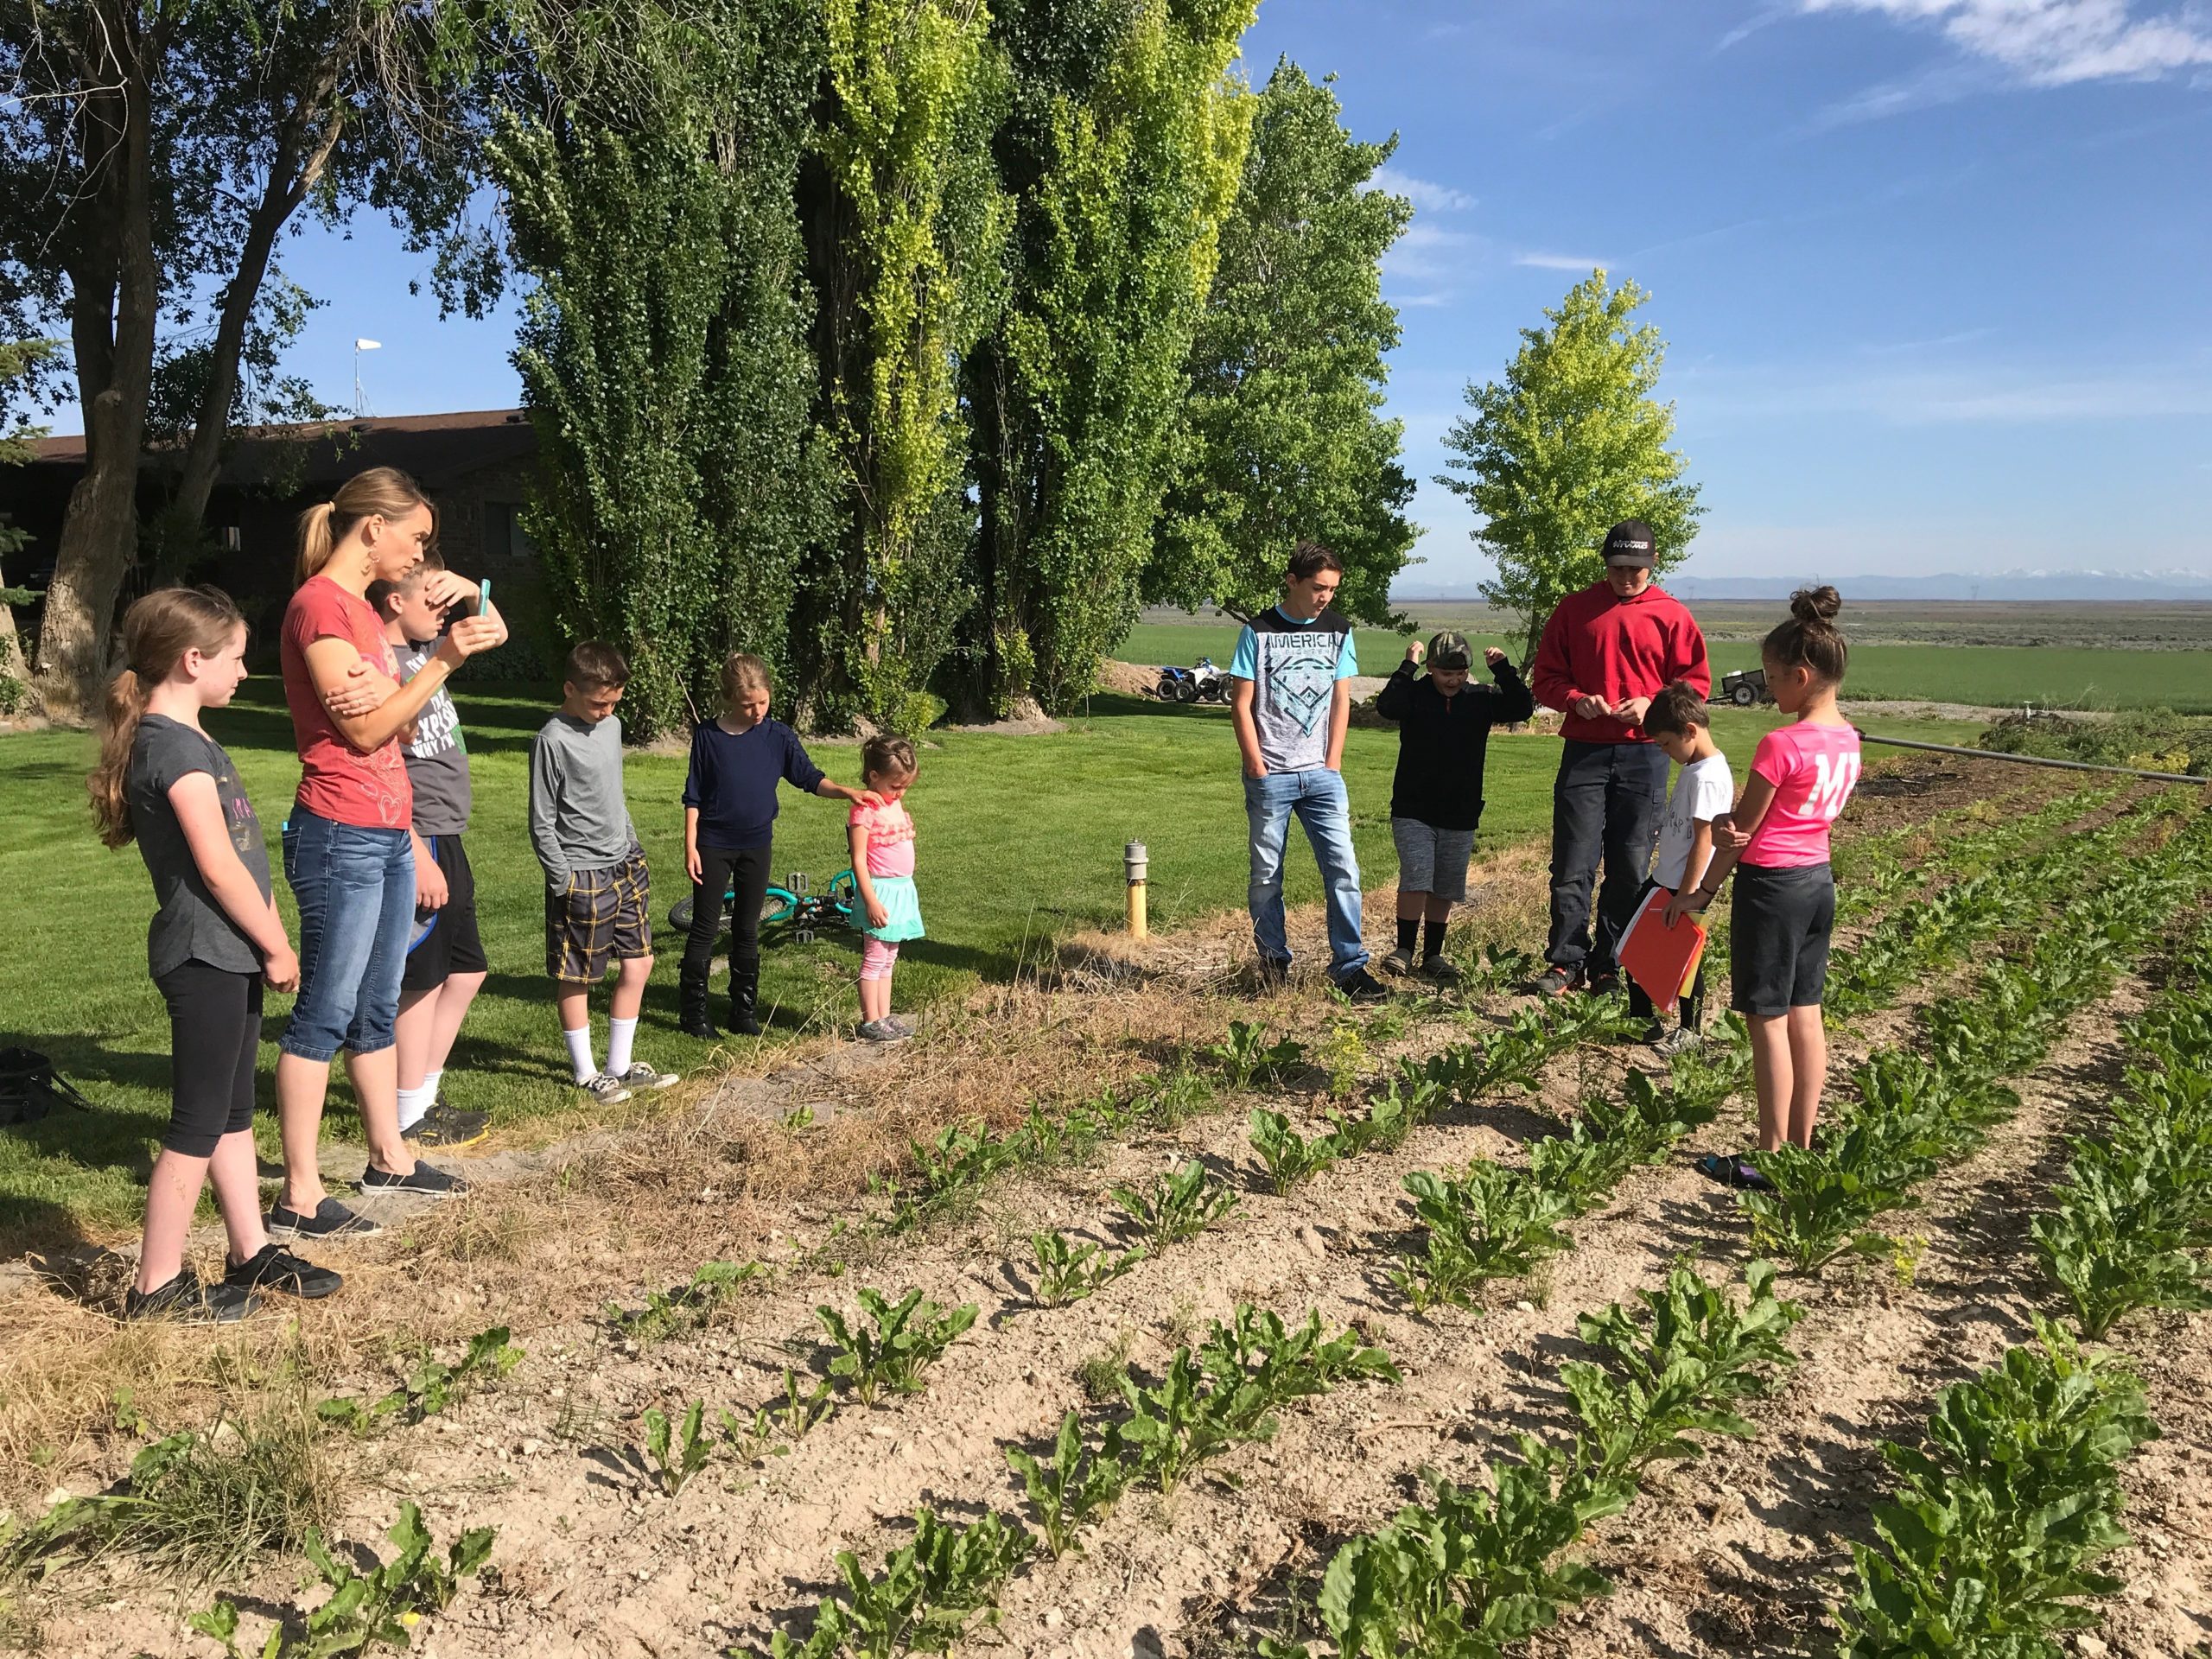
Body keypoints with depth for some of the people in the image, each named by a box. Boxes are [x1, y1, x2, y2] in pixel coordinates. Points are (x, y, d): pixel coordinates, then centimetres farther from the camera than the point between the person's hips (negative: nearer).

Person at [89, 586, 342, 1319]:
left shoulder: (188, 738, 14)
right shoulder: (173, 747, -17)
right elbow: (218, 866, -20)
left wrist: (269, 942, 14)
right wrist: (276, 947, -11)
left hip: (231, 956, 10)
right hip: (205, 957, -10)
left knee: (233, 1113, 16)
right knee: (198, 1124, -2)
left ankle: (251, 1253, 26)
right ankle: (157, 1285, 8)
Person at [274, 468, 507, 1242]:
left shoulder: (362, 609, 16)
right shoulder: (319, 605, -12)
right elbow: (364, 730, -15)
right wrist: (443, 660, -15)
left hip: (388, 835, 9)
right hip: (341, 837, -9)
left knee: (377, 1009, 17)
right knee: (324, 1015, -4)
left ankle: (390, 1157, 28)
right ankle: (300, 1197, 4)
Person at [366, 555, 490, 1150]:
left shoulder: (424, 650, 11)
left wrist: (472, 592, 4)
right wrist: (419, 857, -25)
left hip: (445, 840, 10)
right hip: (419, 843, -10)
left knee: (466, 970, 17)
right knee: (423, 981, 0)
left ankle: (424, 1096, 28)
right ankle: (410, 1118, 12)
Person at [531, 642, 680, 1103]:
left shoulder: (612, 726, 8)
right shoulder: (552, 740, -14)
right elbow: (542, 824, -12)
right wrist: (564, 882, -14)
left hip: (625, 864, 8)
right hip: (581, 874, -8)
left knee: (638, 963, 9)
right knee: (575, 977, 5)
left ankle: (619, 1066, 20)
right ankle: (586, 1073, 16)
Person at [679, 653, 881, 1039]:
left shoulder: (778, 736, -2)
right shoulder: (708, 736, -6)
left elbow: (810, 778, -1)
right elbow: (693, 796, -2)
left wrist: (847, 792, -18)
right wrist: (690, 846, -7)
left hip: (756, 845, 2)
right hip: (713, 844, -2)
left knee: (747, 930, 11)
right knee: (704, 929, 2)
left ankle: (744, 1009, 20)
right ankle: (695, 1012, 10)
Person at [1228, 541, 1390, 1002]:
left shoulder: (1338, 630, 8)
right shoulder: (1259, 631, -2)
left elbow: (1341, 701, 9)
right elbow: (1241, 704, -2)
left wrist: (1332, 765, 2)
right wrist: (1258, 768, -7)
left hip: (1321, 774, 2)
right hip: (1270, 775, -2)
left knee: (1343, 868, -6)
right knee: (1266, 874, 5)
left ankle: (1350, 966, 0)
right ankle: (1273, 964, 19)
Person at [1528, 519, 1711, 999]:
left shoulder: (1673, 615, 5)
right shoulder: (1575, 609, 8)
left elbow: (1696, 682, 6)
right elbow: (1545, 675, 9)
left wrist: (1652, 704, -12)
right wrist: (1577, 699, -10)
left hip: (1644, 754, 0)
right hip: (1584, 751, 0)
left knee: (1631, 867, 4)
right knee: (1572, 865, -3)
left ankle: (1610, 967, 13)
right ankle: (1566, 963, 5)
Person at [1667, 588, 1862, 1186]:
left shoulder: (1781, 744, -20)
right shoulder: (1846, 739, 5)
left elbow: (1740, 832, -12)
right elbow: (1795, 815, 4)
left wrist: (1698, 891, -1)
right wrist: (1738, 829, -9)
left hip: (1773, 885, -8)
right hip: (1819, 878, 8)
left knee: (1767, 1021, 0)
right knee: (1806, 1016, 14)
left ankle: (1771, 1159, 6)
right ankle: (1802, 1146, 22)